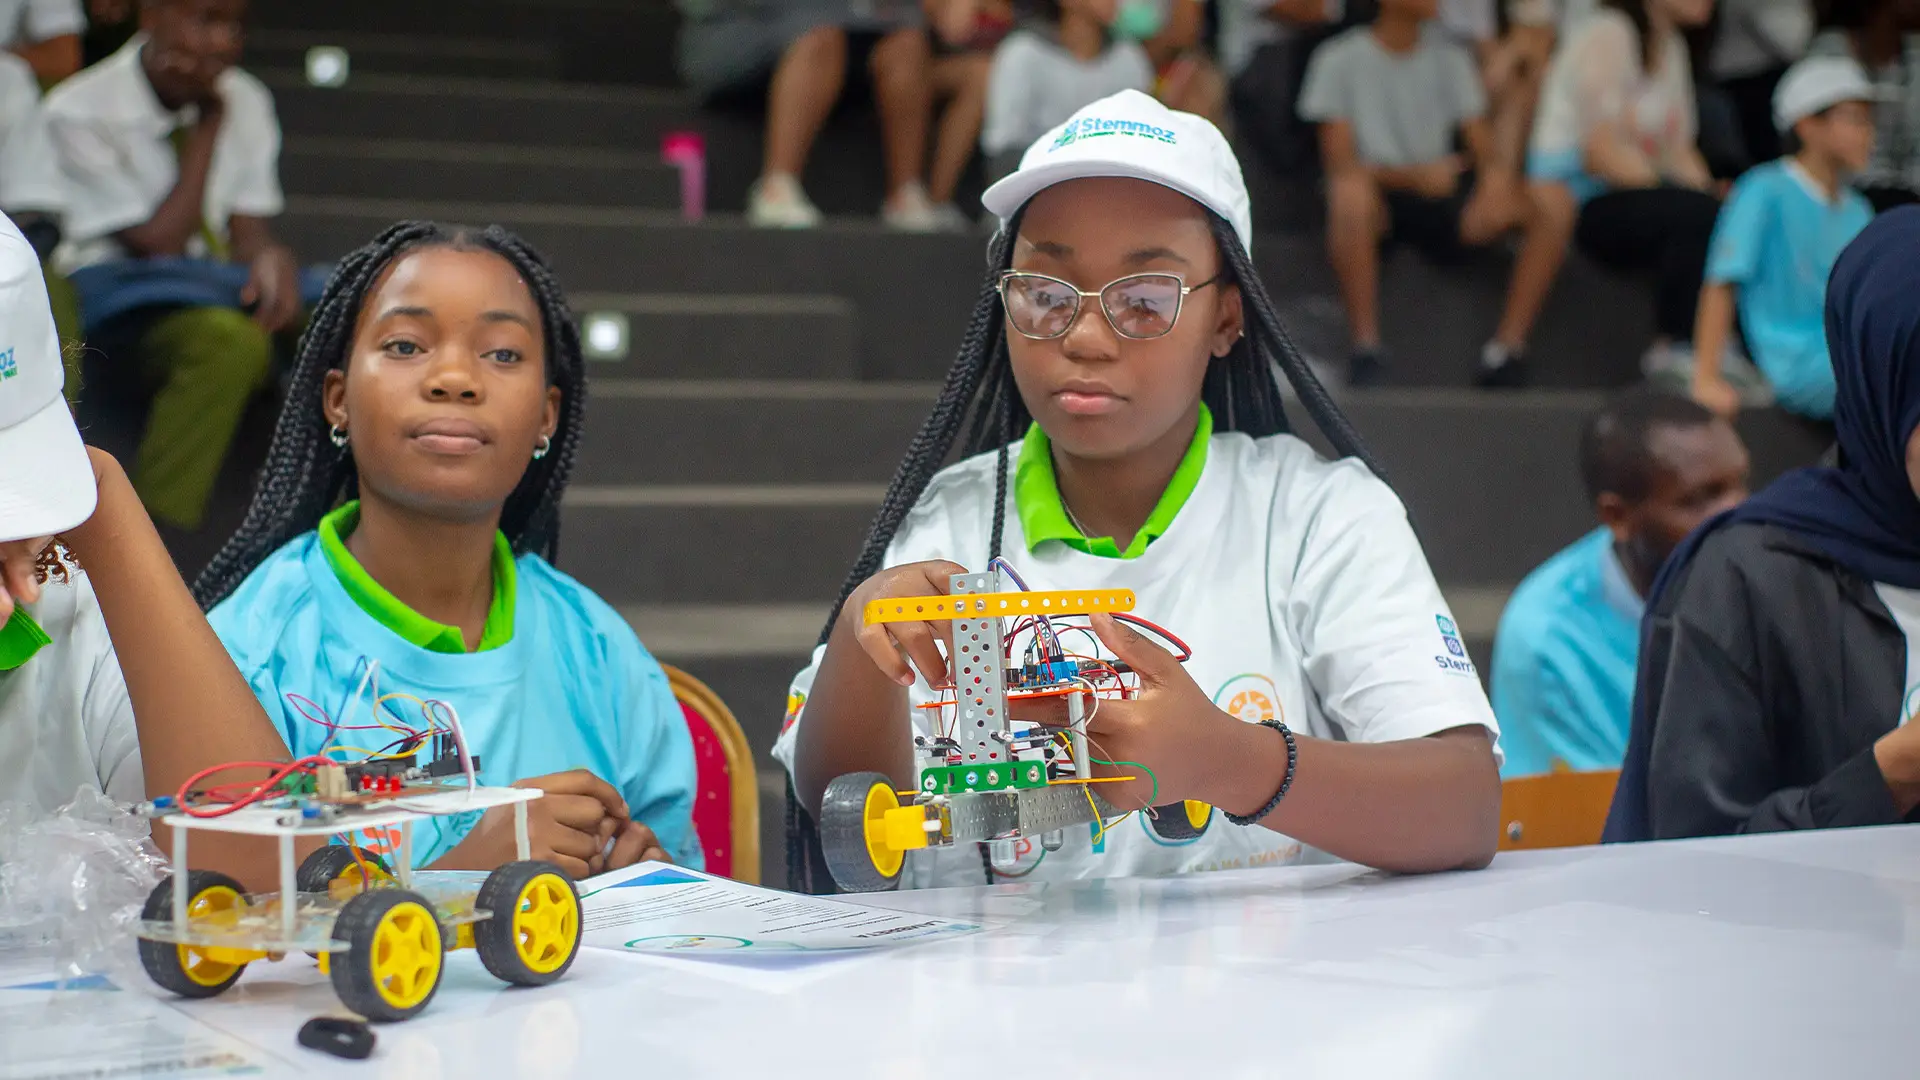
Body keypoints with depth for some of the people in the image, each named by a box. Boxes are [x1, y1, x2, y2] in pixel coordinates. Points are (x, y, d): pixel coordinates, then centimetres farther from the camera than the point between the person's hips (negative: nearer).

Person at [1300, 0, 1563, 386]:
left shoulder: (1449, 56, 12)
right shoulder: (1339, 60, -2)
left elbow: (1482, 146, 6)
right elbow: (1340, 163, -10)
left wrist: (1496, 172, -19)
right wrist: (1414, 176, -27)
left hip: (1440, 197, 4)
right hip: (1380, 196, -4)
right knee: (1350, 190, -40)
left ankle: (1509, 348, -22)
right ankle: (1365, 348, -34)